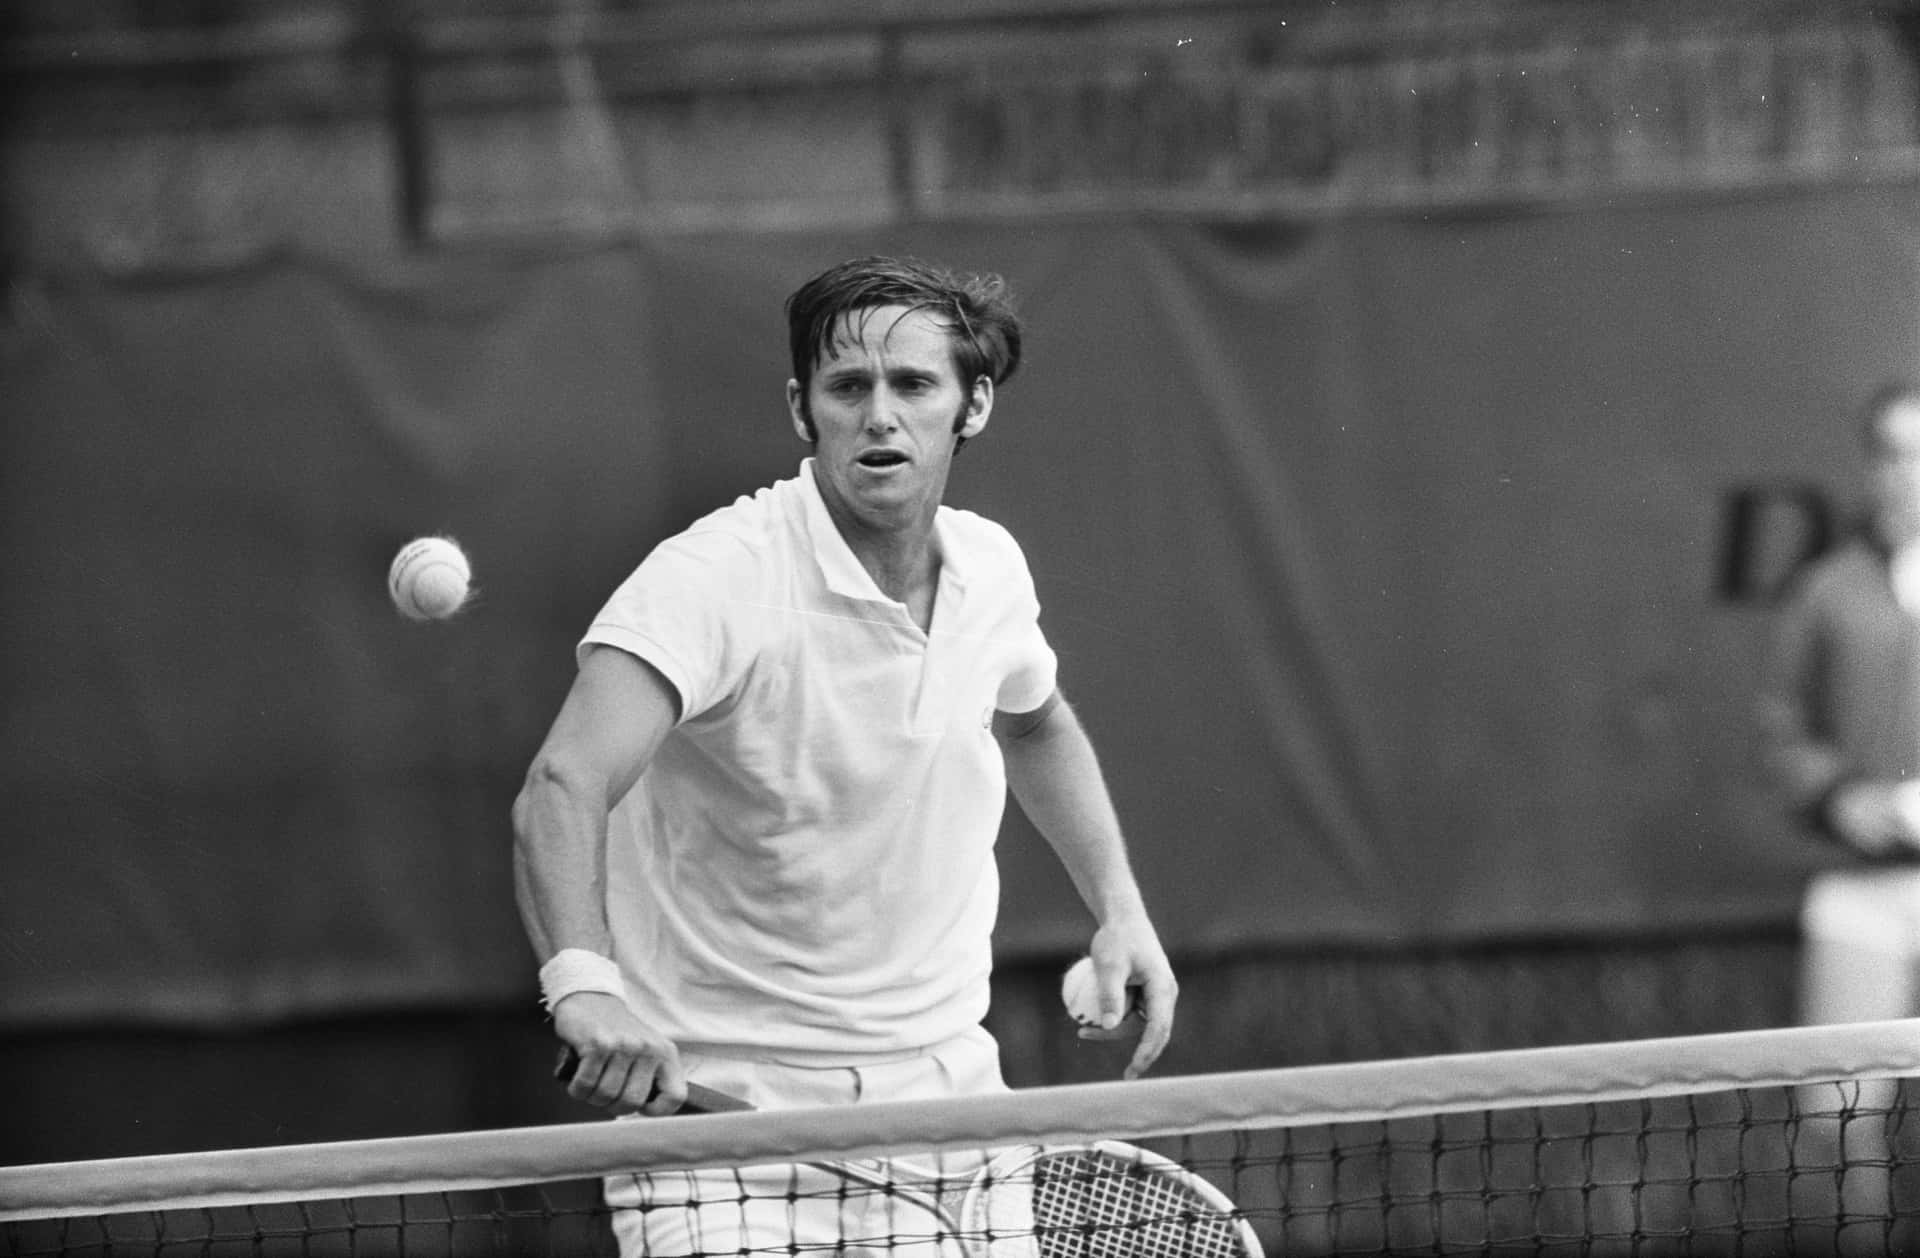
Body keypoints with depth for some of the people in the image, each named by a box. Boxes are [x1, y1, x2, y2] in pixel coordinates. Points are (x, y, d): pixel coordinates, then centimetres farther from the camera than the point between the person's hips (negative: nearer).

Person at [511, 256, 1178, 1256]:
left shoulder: (990, 567, 1)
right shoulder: (712, 581, -20)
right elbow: (565, 788, -35)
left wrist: (1118, 906, 14)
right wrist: (584, 980, -52)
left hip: (946, 1086, 6)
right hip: (717, 1097, -6)